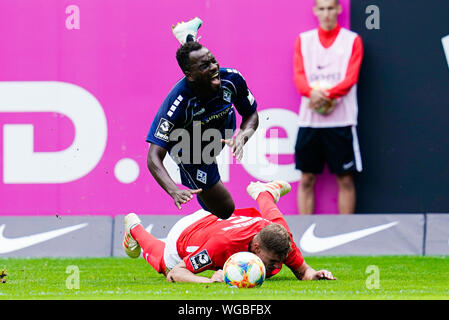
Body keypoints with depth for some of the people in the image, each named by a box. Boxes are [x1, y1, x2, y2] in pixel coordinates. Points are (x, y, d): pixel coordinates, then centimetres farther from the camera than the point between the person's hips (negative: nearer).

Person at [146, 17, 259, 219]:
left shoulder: (231, 79, -32)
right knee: (224, 210, -4)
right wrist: (174, 191, -63)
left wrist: (242, 137, -36)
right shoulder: (178, 102, -45)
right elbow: (154, 158, -45)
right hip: (191, 150, -4)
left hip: (223, 130, 4)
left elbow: (251, 115, -12)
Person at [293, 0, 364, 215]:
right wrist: (312, 92, -21)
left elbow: (351, 78, -6)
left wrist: (327, 94, -22)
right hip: (309, 119, 2)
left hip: (341, 120, -2)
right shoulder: (304, 40, 11)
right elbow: (298, 75, 1)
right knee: (306, 179, 4)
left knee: (345, 179, -1)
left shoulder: (352, 40, 5)